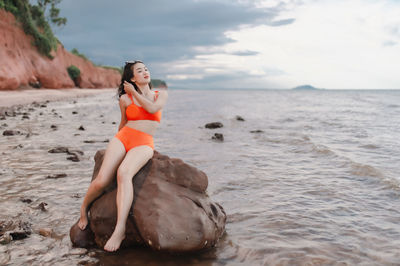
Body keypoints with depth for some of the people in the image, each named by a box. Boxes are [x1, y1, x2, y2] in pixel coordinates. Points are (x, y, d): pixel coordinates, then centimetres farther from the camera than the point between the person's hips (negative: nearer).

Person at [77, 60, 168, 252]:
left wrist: (134, 92, 2)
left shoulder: (161, 95, 13)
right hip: (122, 138, 2)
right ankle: (84, 208, 13)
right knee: (102, 181, -20)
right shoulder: (125, 99, 12)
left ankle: (119, 230, -41)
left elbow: (152, 109, -8)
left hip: (144, 144, -2)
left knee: (124, 173, -34)